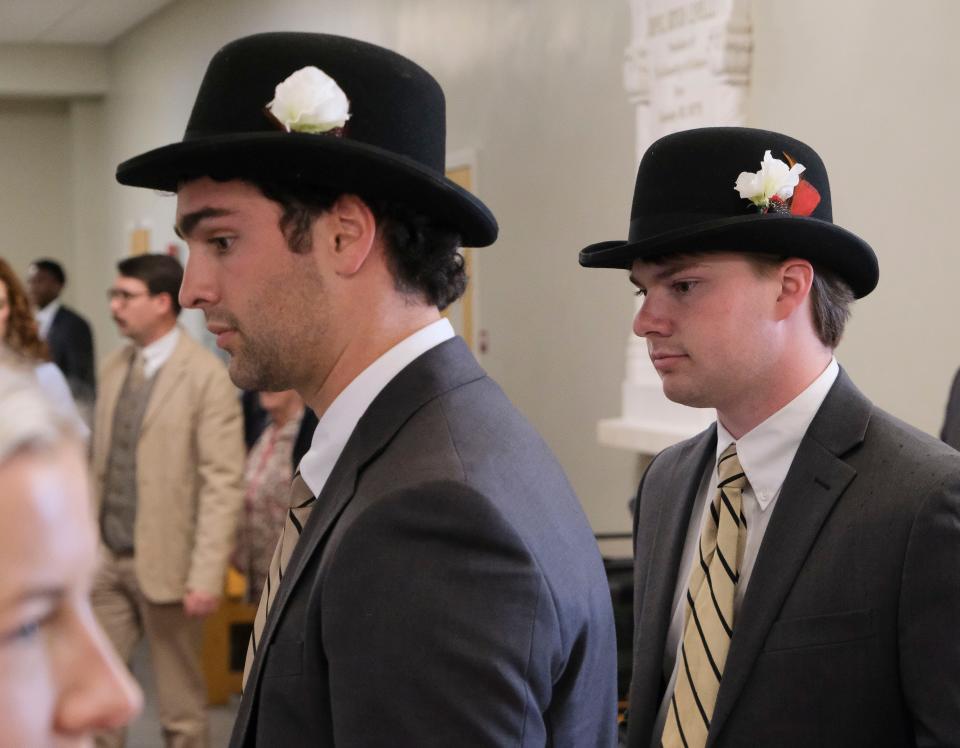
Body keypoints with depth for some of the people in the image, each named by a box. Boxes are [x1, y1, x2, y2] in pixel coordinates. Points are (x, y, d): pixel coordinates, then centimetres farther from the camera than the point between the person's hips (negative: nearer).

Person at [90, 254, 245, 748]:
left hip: (165, 563, -6)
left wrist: (206, 575, -19)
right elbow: (101, 466, 15)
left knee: (181, 708, 7)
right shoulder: (113, 368, 10)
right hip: (107, 559, 6)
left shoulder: (206, 375, -12)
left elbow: (224, 483, -15)